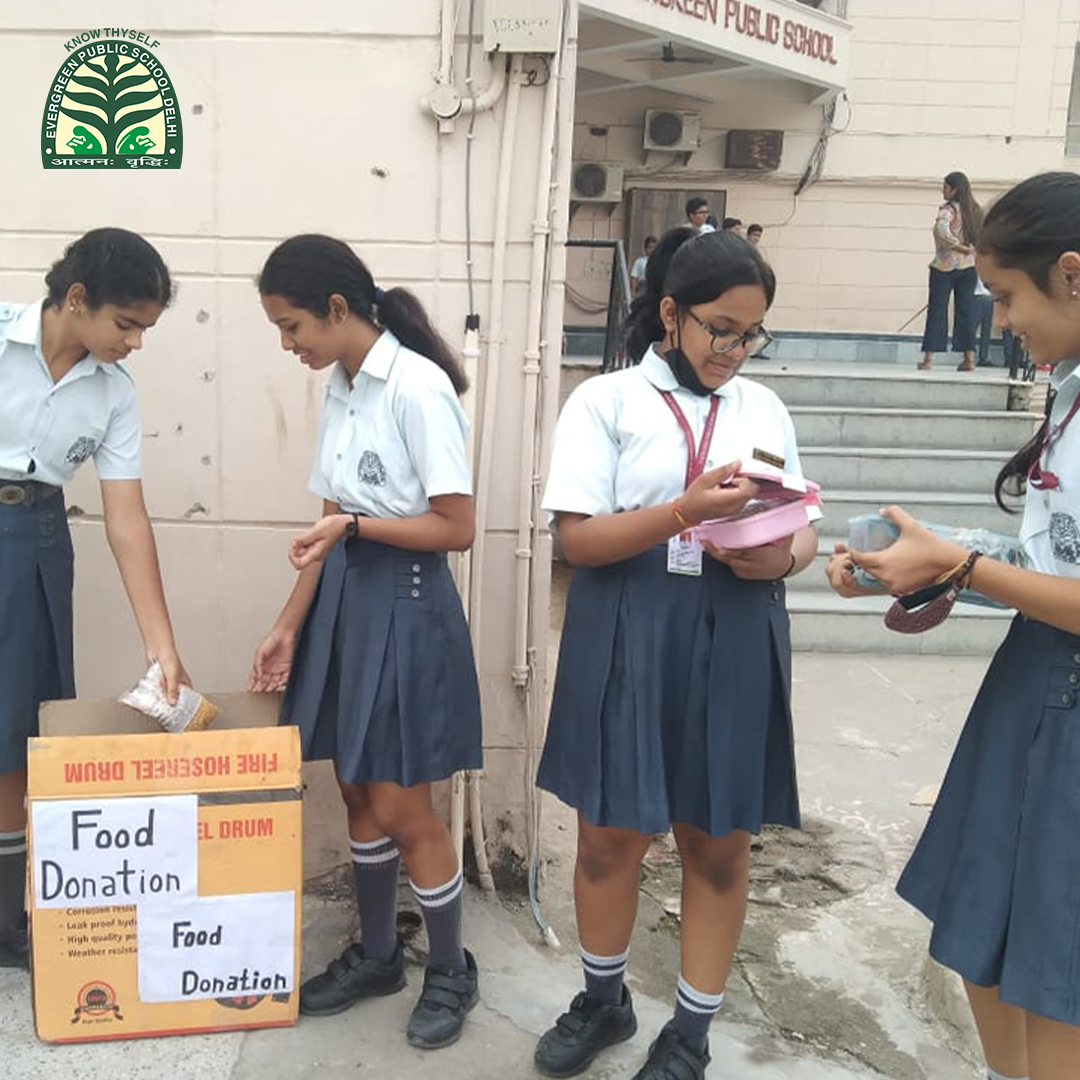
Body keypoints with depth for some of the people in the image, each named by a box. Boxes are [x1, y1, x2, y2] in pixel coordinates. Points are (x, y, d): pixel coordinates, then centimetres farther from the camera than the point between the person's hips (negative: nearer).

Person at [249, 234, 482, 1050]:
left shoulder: (418, 386, -17)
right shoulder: (339, 391, 8)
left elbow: (458, 529, -17)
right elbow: (333, 526, 10)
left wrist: (356, 525, -23)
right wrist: (290, 625, 8)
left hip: (405, 604, -8)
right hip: (344, 599, 8)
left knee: (400, 806, 1)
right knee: (357, 792, 15)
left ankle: (452, 972, 24)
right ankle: (377, 954, 35)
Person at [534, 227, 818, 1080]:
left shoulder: (765, 408, 9)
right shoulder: (606, 400, -2)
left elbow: (805, 529, 11)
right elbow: (577, 536, -10)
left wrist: (783, 557, -13)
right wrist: (686, 512, -23)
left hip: (735, 643, 3)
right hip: (627, 640, -2)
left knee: (719, 843, 10)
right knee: (609, 837, 11)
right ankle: (603, 1000, 37)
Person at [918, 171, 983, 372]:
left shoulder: (948, 209, -10)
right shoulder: (974, 210, 11)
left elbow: (942, 229, -30)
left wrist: (956, 246, -22)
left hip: (945, 265, -6)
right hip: (969, 266, 6)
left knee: (937, 310, -2)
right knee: (966, 311, 7)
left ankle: (929, 358, -2)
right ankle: (969, 358, 5)